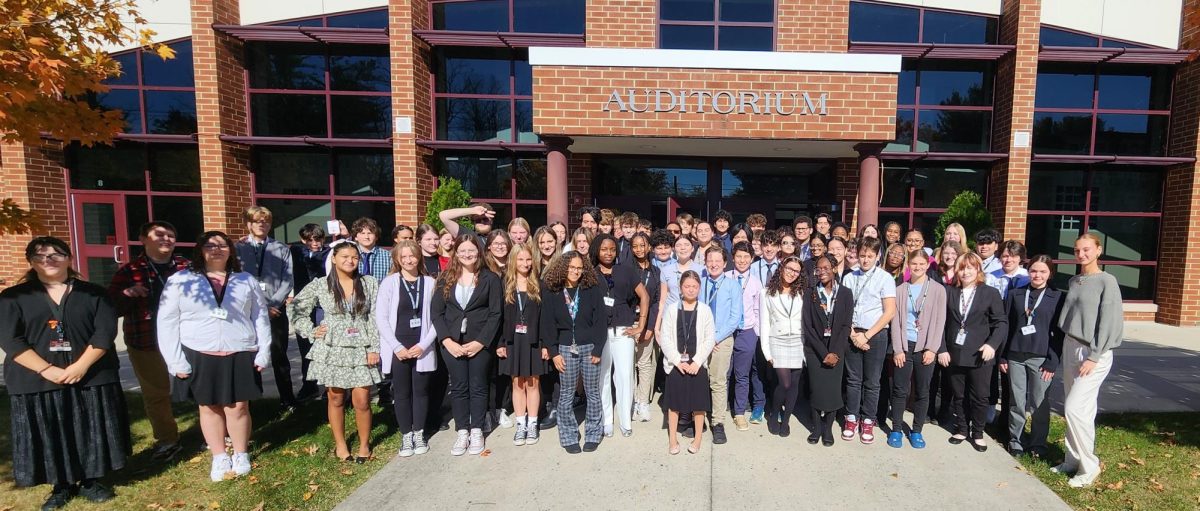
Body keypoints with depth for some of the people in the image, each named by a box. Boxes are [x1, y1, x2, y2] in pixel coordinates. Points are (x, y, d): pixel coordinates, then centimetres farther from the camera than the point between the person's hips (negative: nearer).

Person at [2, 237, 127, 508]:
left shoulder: (92, 292, 3)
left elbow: (106, 330, -5)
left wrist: (81, 366, -16)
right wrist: (47, 370, -16)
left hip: (92, 377, 0)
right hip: (37, 381, 0)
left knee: (91, 431, 6)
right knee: (49, 436, 8)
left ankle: (91, 481, 22)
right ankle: (62, 486, 25)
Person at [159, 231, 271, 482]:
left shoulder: (247, 280, 7)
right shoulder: (179, 280, 2)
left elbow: (261, 318, 6)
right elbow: (167, 322, 0)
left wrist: (263, 353, 0)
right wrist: (176, 361, -6)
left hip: (240, 355, 0)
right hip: (200, 356, 0)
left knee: (238, 406, 5)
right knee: (210, 407, 10)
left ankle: (241, 455, 22)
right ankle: (219, 458, 25)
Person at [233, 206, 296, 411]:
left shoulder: (282, 249, 6)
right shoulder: (238, 248, 4)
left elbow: (288, 280, 1)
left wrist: (273, 304, -10)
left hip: (277, 310, 0)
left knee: (279, 357, 6)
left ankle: (287, 400, 15)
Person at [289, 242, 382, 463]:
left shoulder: (370, 283, 0)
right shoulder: (320, 285, 0)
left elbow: (376, 318, -2)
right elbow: (294, 308, 10)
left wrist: (375, 348, -6)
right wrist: (311, 331, 1)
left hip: (361, 349, 0)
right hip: (332, 349, 1)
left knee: (361, 401, -1)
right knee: (335, 398, 10)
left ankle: (364, 444, 18)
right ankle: (340, 444, 27)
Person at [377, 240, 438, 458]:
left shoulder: (430, 283, 1)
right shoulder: (389, 283, -1)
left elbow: (436, 318, 0)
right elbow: (380, 319, -5)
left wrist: (424, 344, -9)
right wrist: (397, 347, -11)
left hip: (423, 348, 1)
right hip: (398, 348, -1)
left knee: (421, 391, 9)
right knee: (402, 393, 7)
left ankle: (419, 434, 24)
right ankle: (406, 436, 20)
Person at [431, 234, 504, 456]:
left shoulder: (490, 279, -2)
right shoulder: (446, 279, 5)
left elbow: (496, 313, -6)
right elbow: (436, 311, 1)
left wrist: (480, 342, -13)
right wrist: (447, 340, -10)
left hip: (480, 343, -2)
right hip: (452, 343, 2)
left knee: (478, 387, 8)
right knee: (458, 387, 8)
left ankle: (477, 431, 21)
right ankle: (462, 432, 20)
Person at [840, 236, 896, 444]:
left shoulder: (885, 278, -4)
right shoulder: (849, 278, 5)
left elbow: (889, 311, -7)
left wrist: (867, 335, -11)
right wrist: (852, 334, -6)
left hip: (875, 334, -2)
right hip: (852, 334, 2)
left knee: (871, 382, 6)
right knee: (853, 379, 9)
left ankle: (868, 421, 19)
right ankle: (851, 418, 20)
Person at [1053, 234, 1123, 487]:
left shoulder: (1107, 281, -8)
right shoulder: (1074, 281, 10)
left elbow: (1109, 322, -12)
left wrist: (1094, 357, -15)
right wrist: (1064, 349, 8)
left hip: (1093, 353, -6)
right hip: (1070, 348, 6)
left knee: (1074, 408, -9)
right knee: (1081, 409, 12)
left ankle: (1089, 466, 5)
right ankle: (1074, 460, 19)